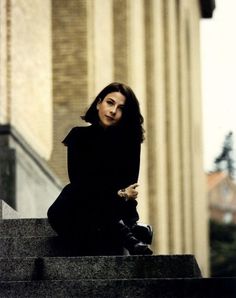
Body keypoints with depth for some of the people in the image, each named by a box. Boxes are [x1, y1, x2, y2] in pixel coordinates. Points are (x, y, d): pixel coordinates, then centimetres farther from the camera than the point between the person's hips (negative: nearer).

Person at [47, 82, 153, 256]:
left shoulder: (130, 141, 4)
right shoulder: (79, 136, 2)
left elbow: (129, 186, 0)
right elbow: (78, 182, -6)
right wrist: (117, 194, -18)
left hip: (118, 211, 1)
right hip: (75, 212, -1)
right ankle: (129, 238, -46)